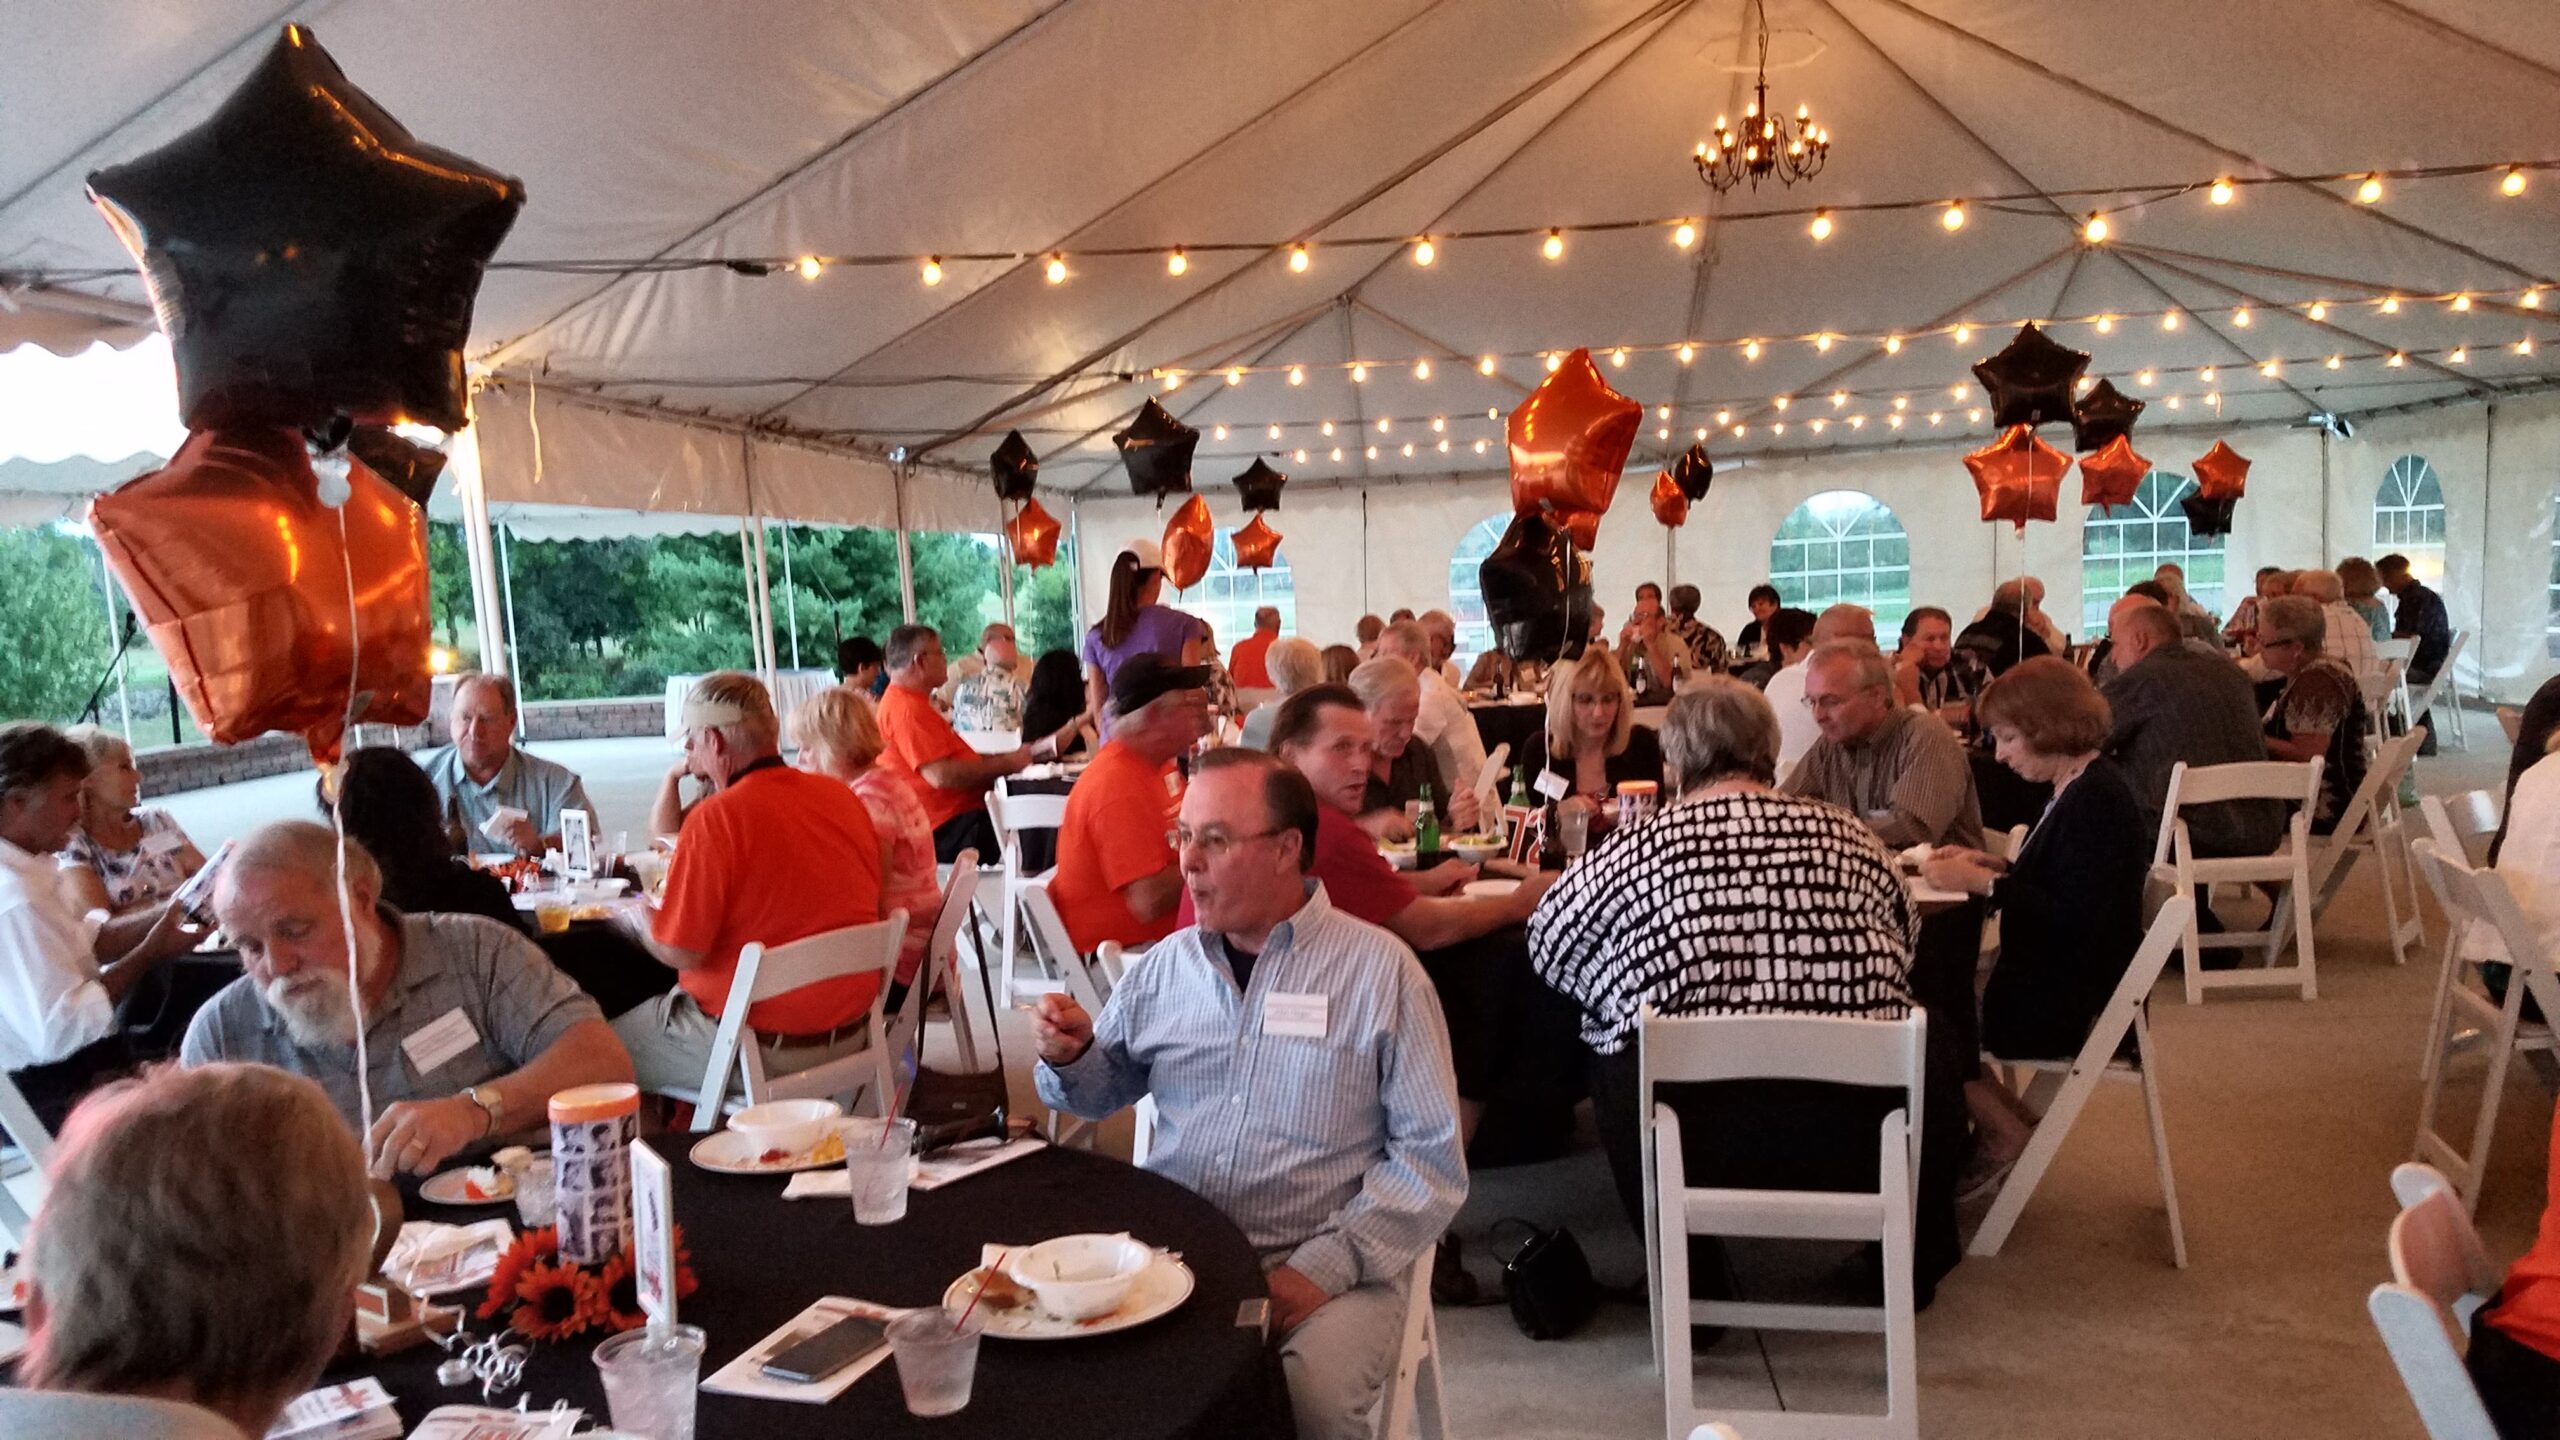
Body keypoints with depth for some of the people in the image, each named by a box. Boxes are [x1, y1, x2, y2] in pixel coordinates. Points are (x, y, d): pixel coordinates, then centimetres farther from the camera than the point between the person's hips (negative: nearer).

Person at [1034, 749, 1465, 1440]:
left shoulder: (1378, 968, -4)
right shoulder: (1167, 964, 9)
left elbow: (1432, 1158, -6)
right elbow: (1103, 1093, 23)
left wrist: (1329, 1266, -16)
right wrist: (1070, 1056, 0)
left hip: (1324, 1266, -4)